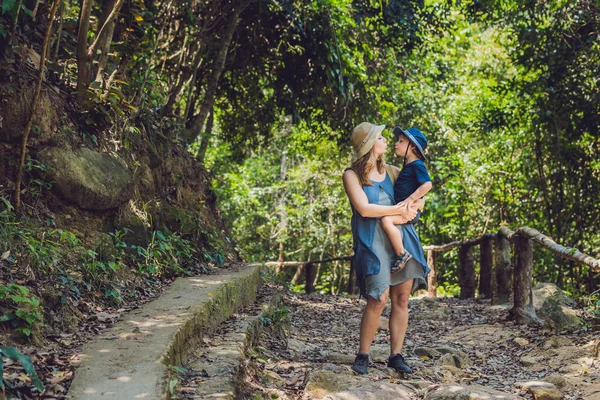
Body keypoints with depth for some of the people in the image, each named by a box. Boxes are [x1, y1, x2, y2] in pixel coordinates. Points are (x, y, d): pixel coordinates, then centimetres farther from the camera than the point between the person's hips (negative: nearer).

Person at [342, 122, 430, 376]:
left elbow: (419, 196, 19)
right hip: (372, 239, -5)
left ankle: (396, 355, 9)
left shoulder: (391, 171, 16)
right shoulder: (352, 175, 0)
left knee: (402, 297, 0)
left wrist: (413, 207, -4)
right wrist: (399, 210, -9)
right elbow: (364, 208, -12)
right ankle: (362, 356, 1)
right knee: (379, 298, -14)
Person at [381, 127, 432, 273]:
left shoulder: (417, 165, -12)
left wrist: (411, 198, -27)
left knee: (386, 220, -32)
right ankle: (415, 246, 37)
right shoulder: (407, 165, 16)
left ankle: (401, 254, -26)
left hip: (410, 209, -11)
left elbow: (427, 184, -24)